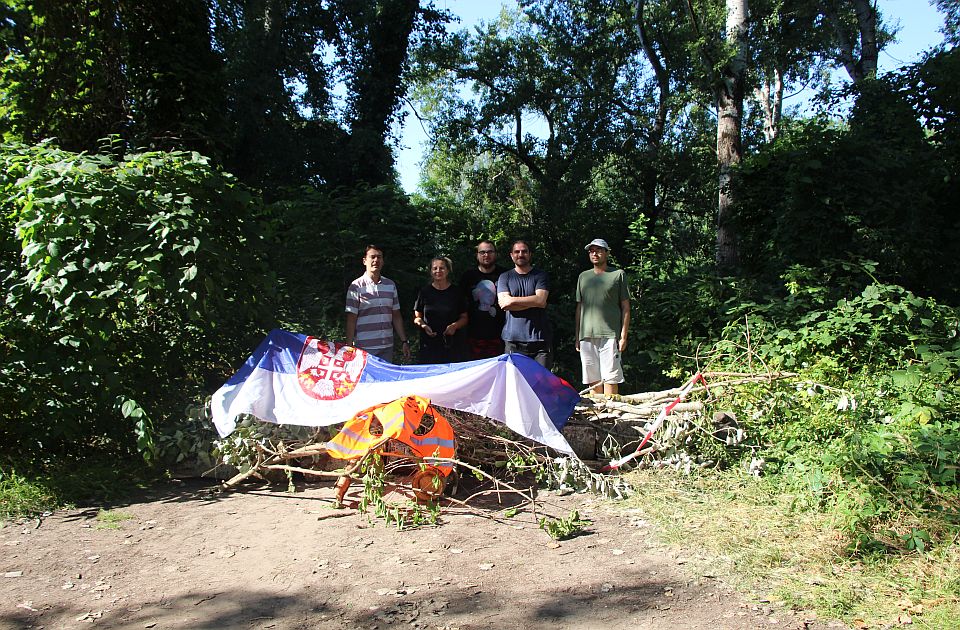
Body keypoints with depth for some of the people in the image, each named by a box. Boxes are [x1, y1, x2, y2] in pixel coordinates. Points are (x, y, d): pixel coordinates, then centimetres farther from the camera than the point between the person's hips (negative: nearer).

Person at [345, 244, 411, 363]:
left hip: (387, 347, 4)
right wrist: (349, 348, -9)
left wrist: (404, 341, 11)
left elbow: (396, 316, 15)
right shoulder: (356, 286, -3)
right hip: (364, 348, -4)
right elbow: (351, 319, -5)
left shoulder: (391, 285, 11)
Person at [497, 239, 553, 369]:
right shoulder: (505, 277, 13)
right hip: (513, 340, 1)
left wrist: (512, 300, -4)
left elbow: (541, 299, -7)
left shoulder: (541, 275, 10)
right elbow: (503, 302, -3)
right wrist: (533, 302, -5)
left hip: (539, 339, 0)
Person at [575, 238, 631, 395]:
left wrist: (624, 335, -4)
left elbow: (625, 307, 4)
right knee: (594, 379, 6)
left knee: (610, 379, -7)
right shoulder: (583, 276, 17)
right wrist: (577, 336, 12)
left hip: (610, 335, -4)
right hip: (587, 336, 4)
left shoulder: (618, 274, 6)